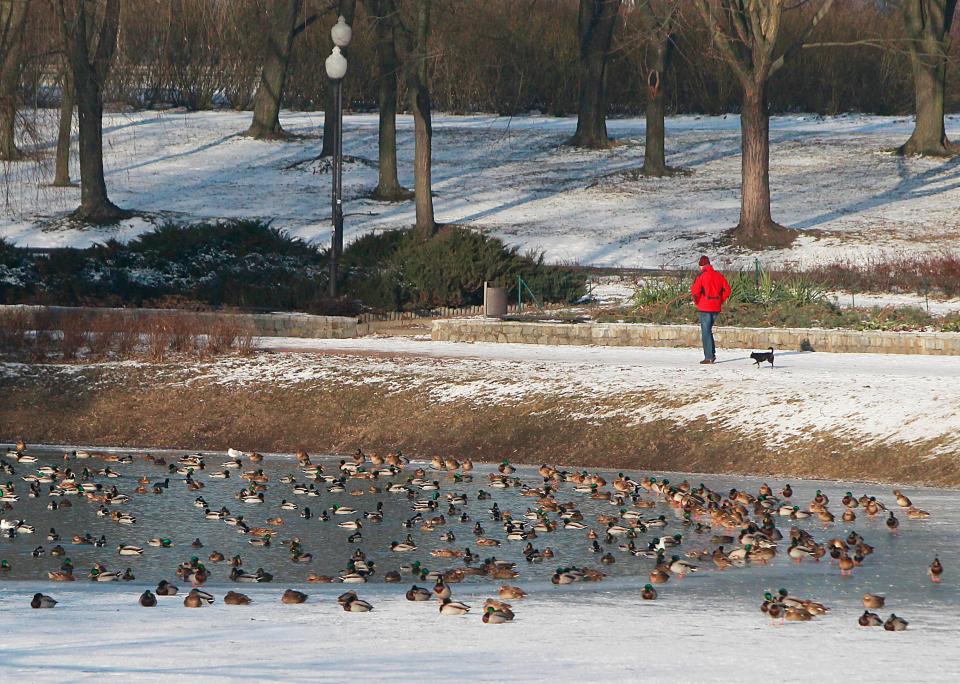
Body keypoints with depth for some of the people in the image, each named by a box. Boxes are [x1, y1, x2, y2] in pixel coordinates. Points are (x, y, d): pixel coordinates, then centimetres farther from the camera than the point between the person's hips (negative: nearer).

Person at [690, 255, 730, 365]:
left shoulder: (702, 276, -11)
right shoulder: (719, 275, 7)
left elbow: (695, 291, -19)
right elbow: (727, 289, 10)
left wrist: (696, 302, -2)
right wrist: (720, 301, 14)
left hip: (705, 307, -6)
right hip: (716, 307, 6)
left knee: (705, 332, -1)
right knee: (708, 331, 20)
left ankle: (709, 357, -4)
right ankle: (712, 354, 16)